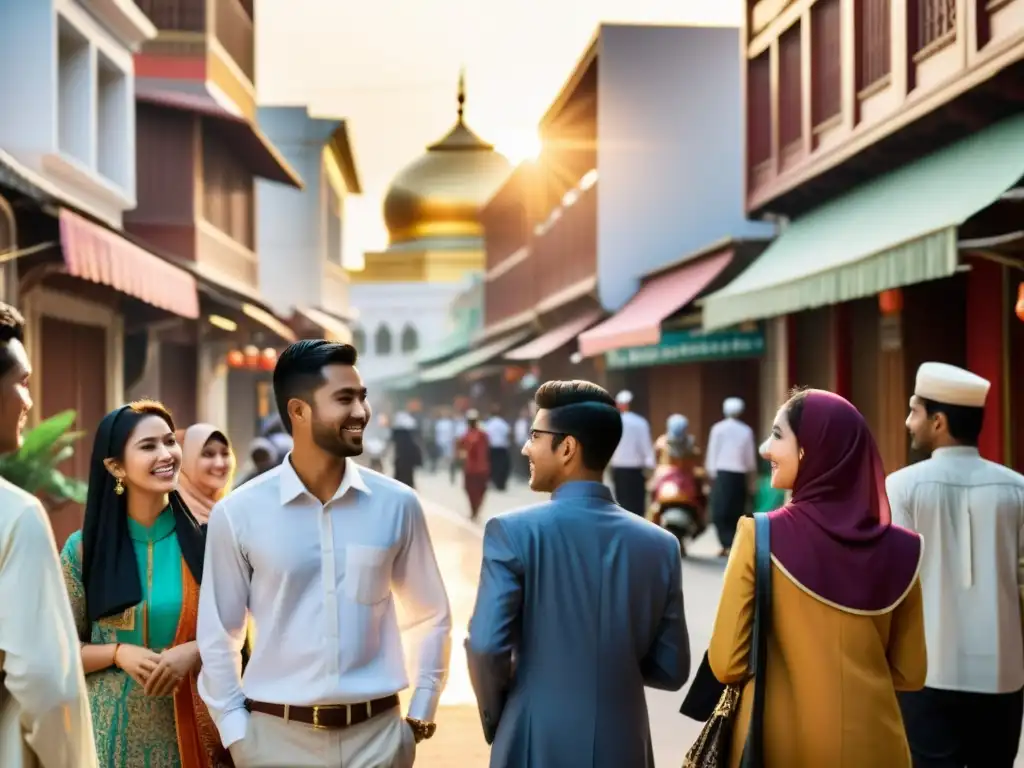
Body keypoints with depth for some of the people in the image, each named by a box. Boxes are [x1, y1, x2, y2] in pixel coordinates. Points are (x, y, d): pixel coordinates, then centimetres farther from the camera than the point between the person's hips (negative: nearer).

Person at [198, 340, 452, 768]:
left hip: (378, 733, 1)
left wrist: (421, 712, 4)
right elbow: (218, 635, 2)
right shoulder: (238, 514, -5)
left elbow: (431, 617, 9)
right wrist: (236, 732, -1)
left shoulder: (397, 505, -1)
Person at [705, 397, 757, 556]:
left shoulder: (718, 428, -4)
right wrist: (751, 476, 19)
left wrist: (711, 473, 4)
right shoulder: (746, 430, 2)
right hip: (740, 474, 3)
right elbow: (750, 456, 8)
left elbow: (712, 452, -3)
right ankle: (735, 544, 8)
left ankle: (728, 544, -12)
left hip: (721, 473, -2)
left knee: (720, 511, 0)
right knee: (737, 511, 10)